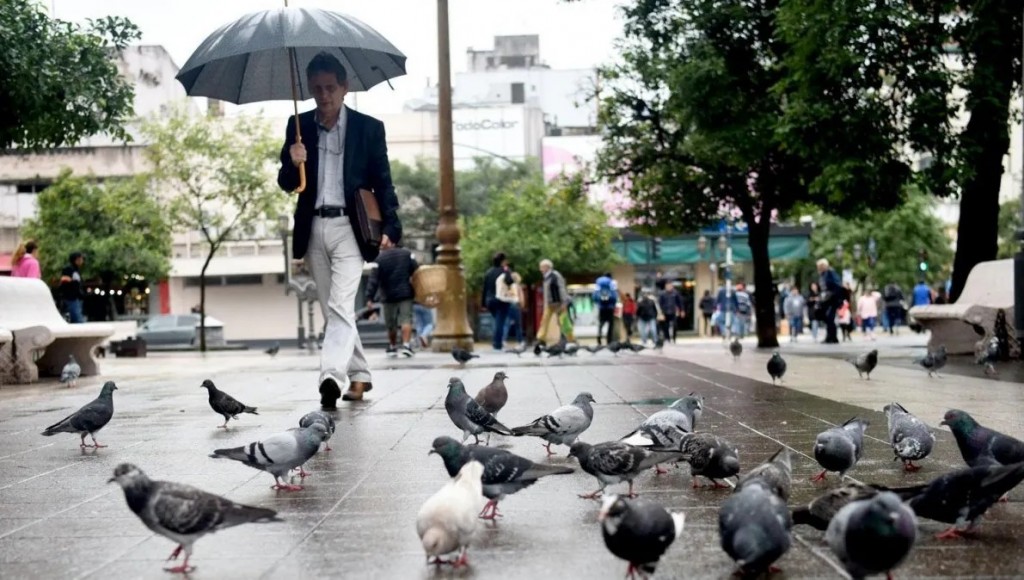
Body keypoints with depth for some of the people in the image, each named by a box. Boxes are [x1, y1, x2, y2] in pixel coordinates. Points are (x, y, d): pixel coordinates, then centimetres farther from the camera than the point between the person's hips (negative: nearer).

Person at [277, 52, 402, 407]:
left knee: (340, 306, -16)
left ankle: (332, 377, -26)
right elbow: (286, 184, 9)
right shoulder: (299, 127, 8)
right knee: (332, 310, 11)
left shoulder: (369, 128, 1)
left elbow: (383, 183, 2)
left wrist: (390, 227, -10)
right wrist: (293, 165, -14)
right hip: (313, 228, 4)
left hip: (349, 227, -4)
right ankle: (359, 375, 23)